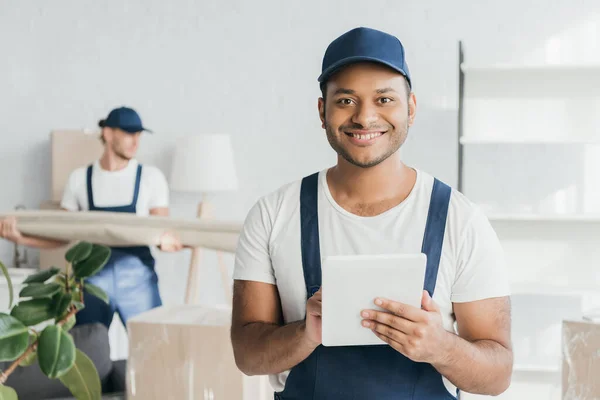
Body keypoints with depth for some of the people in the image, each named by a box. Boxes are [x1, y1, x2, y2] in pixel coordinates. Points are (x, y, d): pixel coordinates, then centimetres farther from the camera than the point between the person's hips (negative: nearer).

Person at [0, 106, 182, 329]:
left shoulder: (150, 177, 2)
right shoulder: (80, 179, 6)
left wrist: (165, 240, -25)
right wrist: (21, 238, -8)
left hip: (136, 277, -1)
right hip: (92, 277, 1)